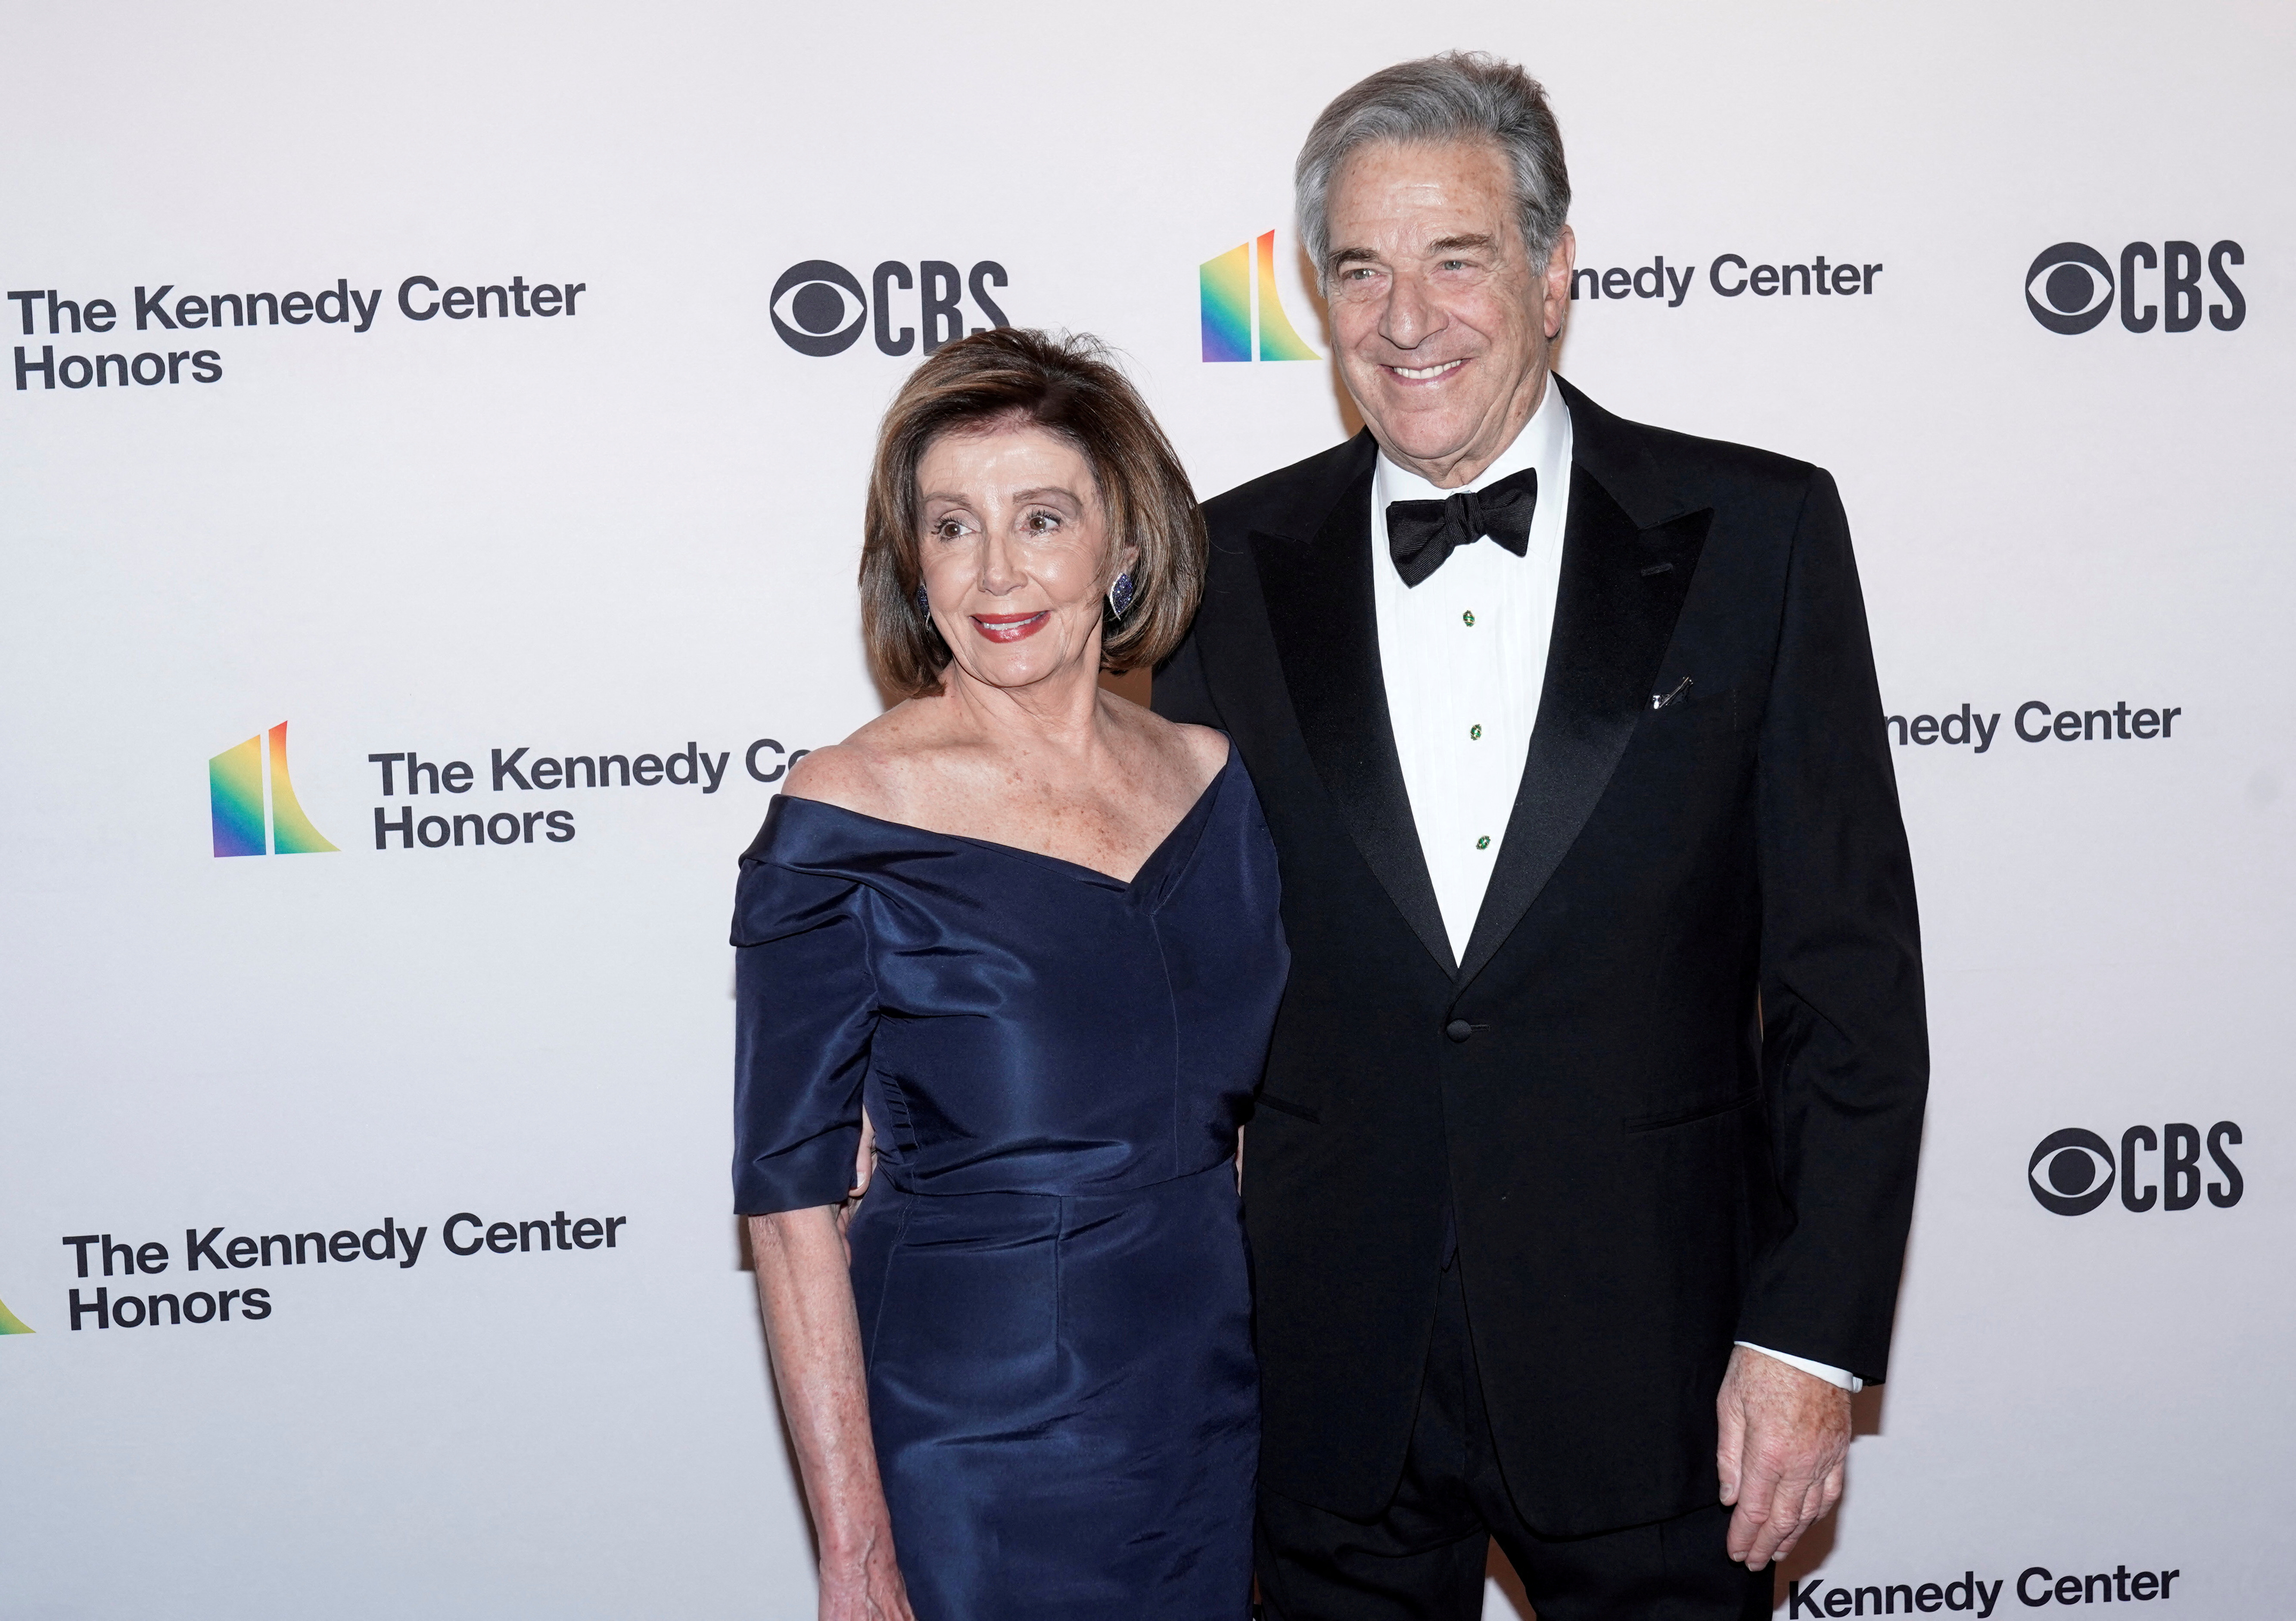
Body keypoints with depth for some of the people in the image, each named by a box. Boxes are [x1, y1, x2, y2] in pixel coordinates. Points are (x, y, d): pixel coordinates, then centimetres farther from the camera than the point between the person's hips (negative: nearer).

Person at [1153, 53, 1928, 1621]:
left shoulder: (1754, 533, -3)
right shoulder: (1239, 567, 2)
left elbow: (1851, 972, -4)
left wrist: (1814, 1334, -8)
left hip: (1651, 1371, -1)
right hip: (1329, 1384, 2)